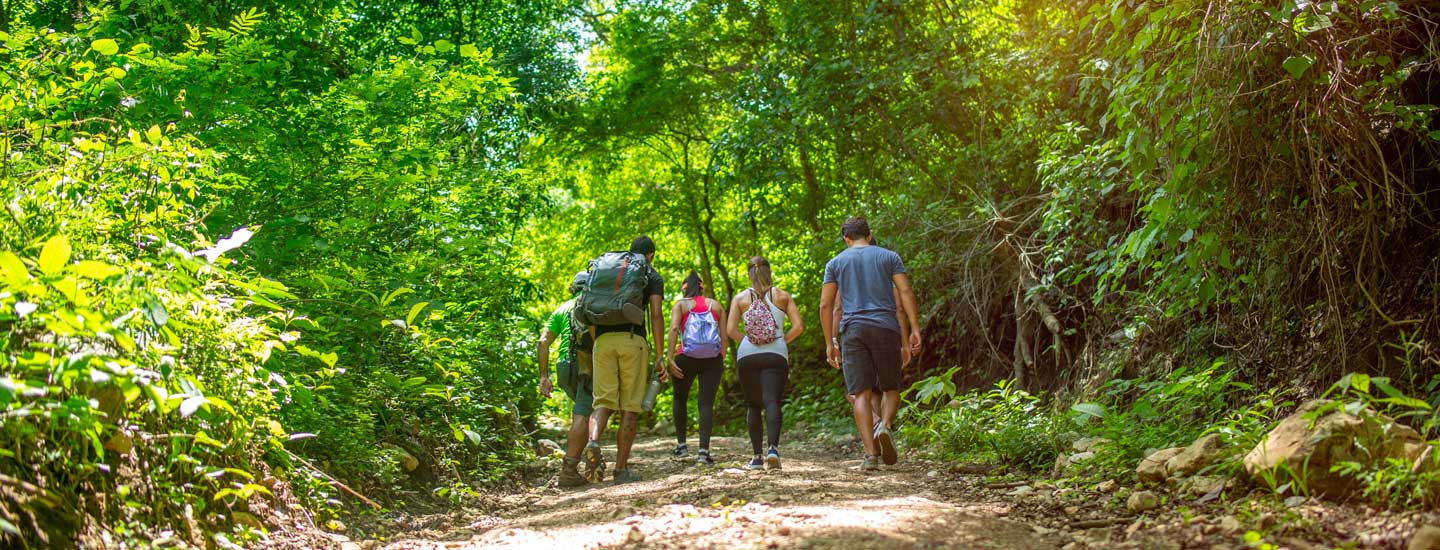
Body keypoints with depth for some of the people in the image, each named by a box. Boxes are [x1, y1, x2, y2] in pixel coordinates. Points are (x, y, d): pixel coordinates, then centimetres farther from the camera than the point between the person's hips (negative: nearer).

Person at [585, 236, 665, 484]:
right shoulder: (652, 276, 11)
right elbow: (656, 315, -2)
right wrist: (659, 356, -3)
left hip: (603, 340, 3)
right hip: (633, 339, -3)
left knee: (603, 401, 4)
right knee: (629, 408, 3)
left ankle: (593, 441, -26)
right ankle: (621, 469, 3)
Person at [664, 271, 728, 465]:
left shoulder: (680, 305, 9)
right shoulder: (716, 306, 15)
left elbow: (674, 328, -9)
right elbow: (725, 337, 6)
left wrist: (670, 358, -13)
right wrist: (721, 361, 15)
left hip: (686, 357, -1)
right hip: (712, 359, 1)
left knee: (680, 399, 19)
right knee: (706, 403, 2)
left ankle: (681, 445, 16)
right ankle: (704, 450, -9)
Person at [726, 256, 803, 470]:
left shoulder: (740, 298, 6)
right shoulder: (783, 296, 7)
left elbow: (730, 330, -3)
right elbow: (798, 326, -1)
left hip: (747, 356, 1)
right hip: (776, 355, -1)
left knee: (753, 405, 11)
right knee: (772, 402, -8)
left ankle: (757, 456, 8)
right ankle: (773, 448, -29)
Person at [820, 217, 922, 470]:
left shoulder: (835, 263, 12)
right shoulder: (889, 256, 11)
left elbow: (826, 304, 6)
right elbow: (906, 292, -1)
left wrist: (830, 342, 9)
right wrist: (914, 329, -2)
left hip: (853, 330, 0)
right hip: (886, 327, 0)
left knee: (860, 393, -1)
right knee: (891, 388, 12)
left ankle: (871, 453, -10)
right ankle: (884, 425, -16)